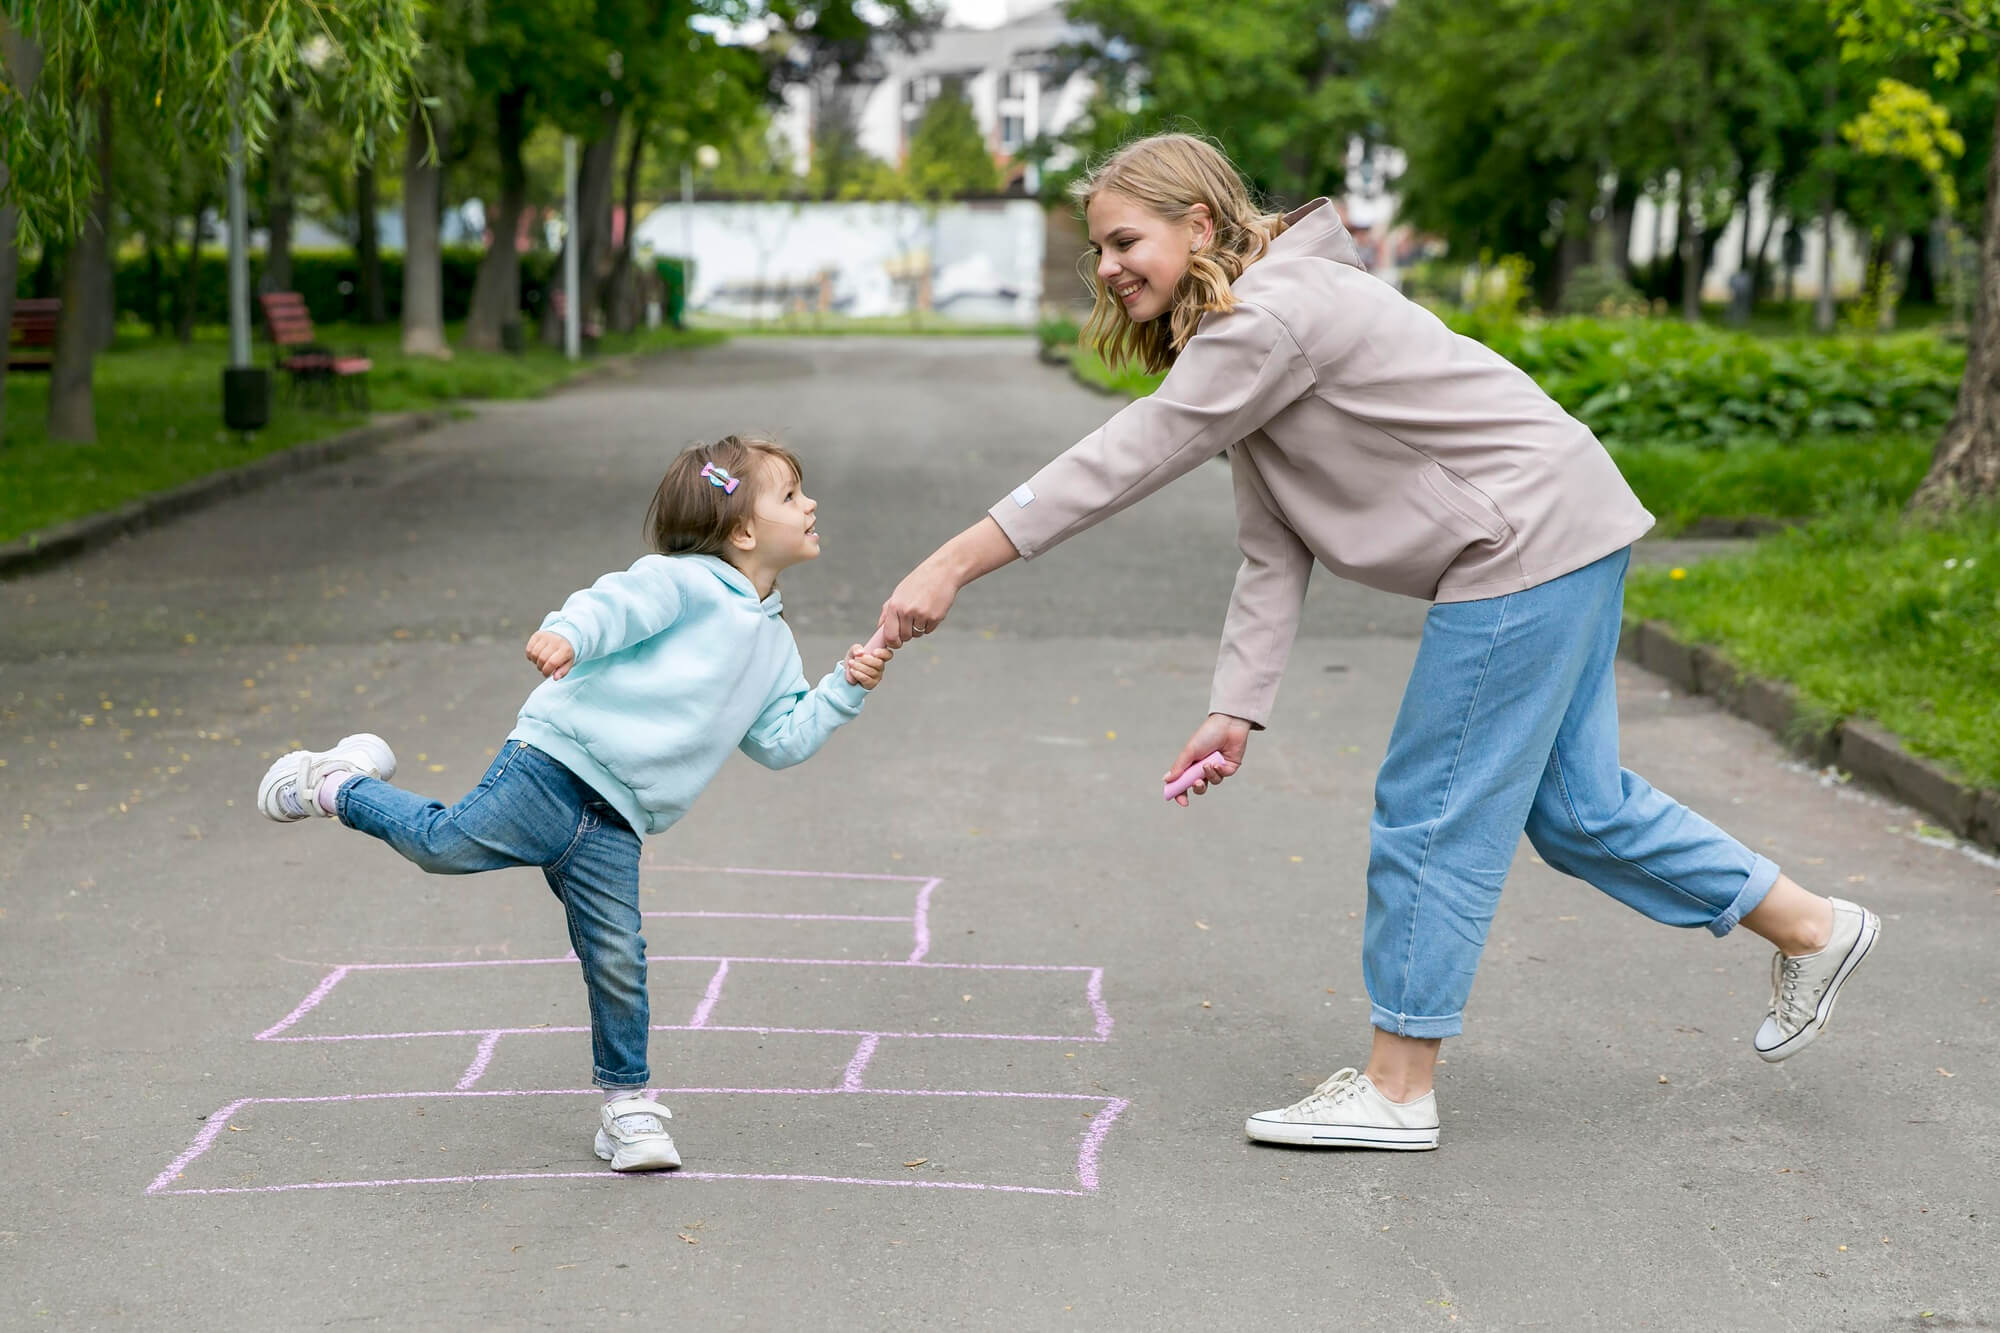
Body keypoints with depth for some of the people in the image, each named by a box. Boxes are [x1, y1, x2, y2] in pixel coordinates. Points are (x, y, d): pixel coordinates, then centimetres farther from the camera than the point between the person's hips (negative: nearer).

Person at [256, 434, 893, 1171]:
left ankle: (626, 1104, 13)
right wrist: (567, 633, -41)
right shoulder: (686, 581, -3)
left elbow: (781, 739, 21)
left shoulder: (772, 644, 21)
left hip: (613, 824, 5)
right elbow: (622, 602, -20)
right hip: (559, 759, -5)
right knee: (449, 842, -16)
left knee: (618, 961, -1)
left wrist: (844, 689, 10)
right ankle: (339, 786, 12)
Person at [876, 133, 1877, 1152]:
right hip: (1568, 536, 10)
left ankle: (1395, 1090, 6)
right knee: (1573, 803, 18)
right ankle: (1810, 929, 32)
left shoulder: (1272, 315, -19)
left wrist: (954, 564, -25)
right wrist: (1236, 712, 2)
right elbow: (1273, 551, 9)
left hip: (1529, 542, -10)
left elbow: (1124, 462, -24)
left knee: (1432, 812, -4)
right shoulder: (1242, 340, 13)